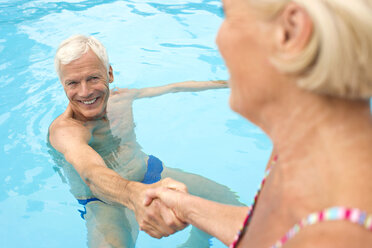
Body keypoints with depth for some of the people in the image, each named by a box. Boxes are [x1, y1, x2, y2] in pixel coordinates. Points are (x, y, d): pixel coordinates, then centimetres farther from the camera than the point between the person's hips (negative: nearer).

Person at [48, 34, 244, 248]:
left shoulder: (120, 99, -2)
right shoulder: (64, 129, -25)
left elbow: (172, 88, 15)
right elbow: (91, 172, -47)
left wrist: (222, 83, 22)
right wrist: (136, 195, -68)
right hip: (106, 203, -6)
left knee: (228, 202, -2)